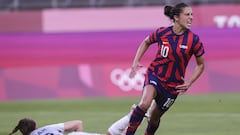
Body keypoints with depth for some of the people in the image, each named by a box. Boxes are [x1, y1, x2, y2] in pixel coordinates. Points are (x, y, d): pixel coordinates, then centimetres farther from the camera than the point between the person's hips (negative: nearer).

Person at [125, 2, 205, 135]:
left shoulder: (194, 40, -11)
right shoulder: (162, 33, -9)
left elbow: (200, 65, 2)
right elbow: (146, 42, 14)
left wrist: (189, 82, -11)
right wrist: (136, 61, 3)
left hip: (173, 85, 1)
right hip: (154, 74, -1)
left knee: (154, 118, 11)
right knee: (144, 103, -31)